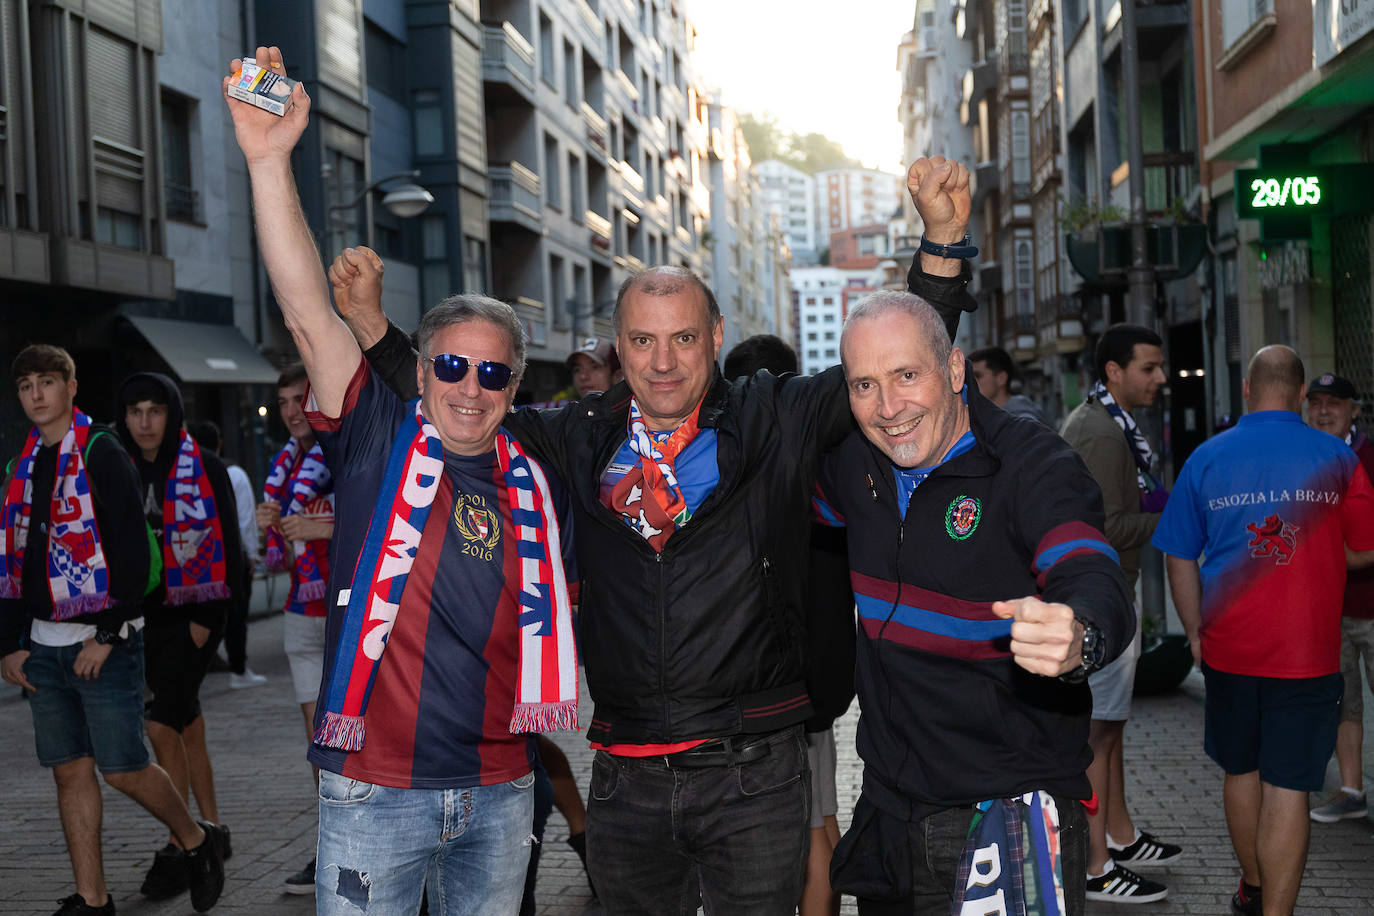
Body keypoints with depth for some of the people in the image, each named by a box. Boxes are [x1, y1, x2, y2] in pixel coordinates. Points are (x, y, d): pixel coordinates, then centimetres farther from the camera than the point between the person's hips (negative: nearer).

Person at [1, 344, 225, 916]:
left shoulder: (101, 453, -6)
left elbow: (131, 551, -12)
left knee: (123, 769, -4)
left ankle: (196, 841, 19)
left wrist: (109, 635, -16)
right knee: (70, 771, 7)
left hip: (104, 643, -6)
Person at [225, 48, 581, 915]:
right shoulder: (379, 443, -3)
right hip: (375, 788, -3)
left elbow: (561, 607, 20)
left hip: (500, 793, 3)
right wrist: (270, 161, -24)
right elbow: (309, 314, -15)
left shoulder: (537, 486, 6)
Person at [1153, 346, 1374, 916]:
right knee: (1288, 787, 1)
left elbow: (1179, 560, 3)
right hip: (1307, 652, -2)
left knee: (1241, 771, 20)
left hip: (1228, 649, 2)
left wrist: (1196, 632, 13)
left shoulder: (1207, 458, 0)